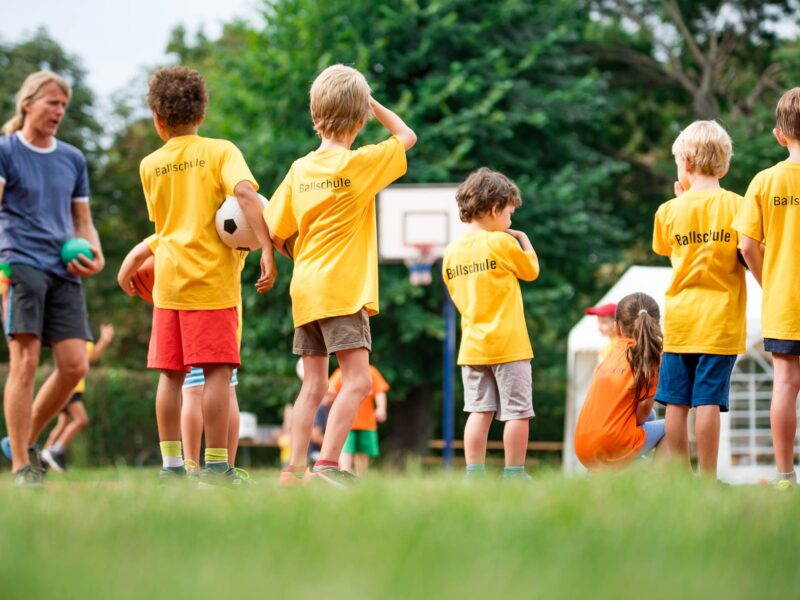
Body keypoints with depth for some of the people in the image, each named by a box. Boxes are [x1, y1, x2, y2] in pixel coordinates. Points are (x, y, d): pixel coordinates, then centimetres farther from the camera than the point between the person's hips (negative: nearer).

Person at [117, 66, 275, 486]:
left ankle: (171, 464, 7)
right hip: (213, 277, -4)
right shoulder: (221, 151, -1)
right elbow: (245, 192, -18)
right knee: (217, 371, -4)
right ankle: (215, 464, -7)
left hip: (168, 279, 4)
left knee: (170, 374, 7)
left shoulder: (150, 165, 10)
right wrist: (266, 249, -22)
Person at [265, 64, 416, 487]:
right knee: (357, 380, -10)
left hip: (305, 289, 7)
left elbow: (274, 232, 10)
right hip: (343, 289, -7)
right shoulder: (361, 164, -7)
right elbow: (407, 137, 7)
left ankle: (295, 468, 8)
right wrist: (372, 102, 12)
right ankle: (327, 464, -21)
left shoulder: (300, 169, 8)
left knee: (314, 384, 11)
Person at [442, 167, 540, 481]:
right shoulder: (501, 242, -10)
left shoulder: (452, 251, 6)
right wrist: (525, 242, 22)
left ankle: (474, 473, 3)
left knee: (479, 410, 7)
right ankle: (514, 473, 1)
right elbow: (531, 270, 5)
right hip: (508, 344, -6)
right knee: (516, 411, 1)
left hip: (472, 345, 6)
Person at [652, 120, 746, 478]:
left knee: (676, 401, 7)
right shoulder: (735, 205, -4)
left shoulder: (669, 211, 3)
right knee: (709, 400, -5)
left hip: (679, 317, 2)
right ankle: (707, 479, -6)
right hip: (721, 318, -2)